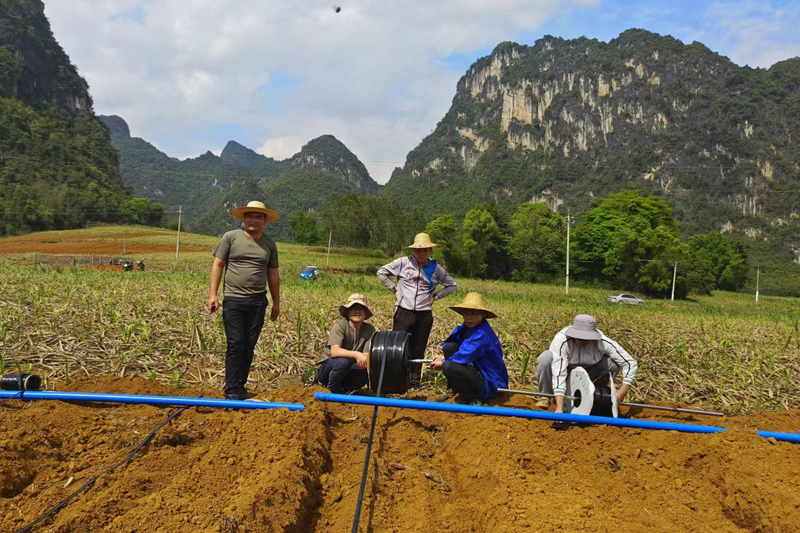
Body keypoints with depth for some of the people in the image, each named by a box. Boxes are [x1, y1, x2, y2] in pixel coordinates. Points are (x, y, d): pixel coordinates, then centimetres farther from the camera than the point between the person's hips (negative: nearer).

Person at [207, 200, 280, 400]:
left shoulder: (269, 244, 12)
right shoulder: (231, 237, 2)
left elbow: (273, 274, 16)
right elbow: (217, 265, 1)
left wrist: (276, 302, 16)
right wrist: (213, 294, -6)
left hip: (257, 302, 3)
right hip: (233, 300, -3)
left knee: (249, 346, 7)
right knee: (236, 344, -6)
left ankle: (240, 387, 18)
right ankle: (232, 389, 3)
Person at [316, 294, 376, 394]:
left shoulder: (369, 330, -6)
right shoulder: (340, 324, -16)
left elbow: (367, 356, -14)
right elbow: (334, 352, -28)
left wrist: (364, 359, -39)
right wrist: (356, 354, -43)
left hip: (348, 373, 4)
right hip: (328, 369, -4)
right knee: (343, 361, -36)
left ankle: (342, 390, -2)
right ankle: (333, 391, -8)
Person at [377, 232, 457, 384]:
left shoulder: (436, 268, 4)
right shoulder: (403, 263, -1)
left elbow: (452, 285, 15)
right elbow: (382, 272, 8)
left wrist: (435, 296, 4)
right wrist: (394, 289, 2)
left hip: (424, 315, 1)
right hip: (404, 312, -1)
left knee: (418, 350, 8)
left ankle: (415, 380, 17)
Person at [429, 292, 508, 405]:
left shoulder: (482, 334, -24)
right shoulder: (467, 327, 2)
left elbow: (464, 356, -25)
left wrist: (443, 363, -10)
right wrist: (444, 358, -5)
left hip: (489, 383, -9)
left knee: (449, 367, -29)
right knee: (449, 347, -2)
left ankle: (475, 399, -9)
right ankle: (455, 391, 9)